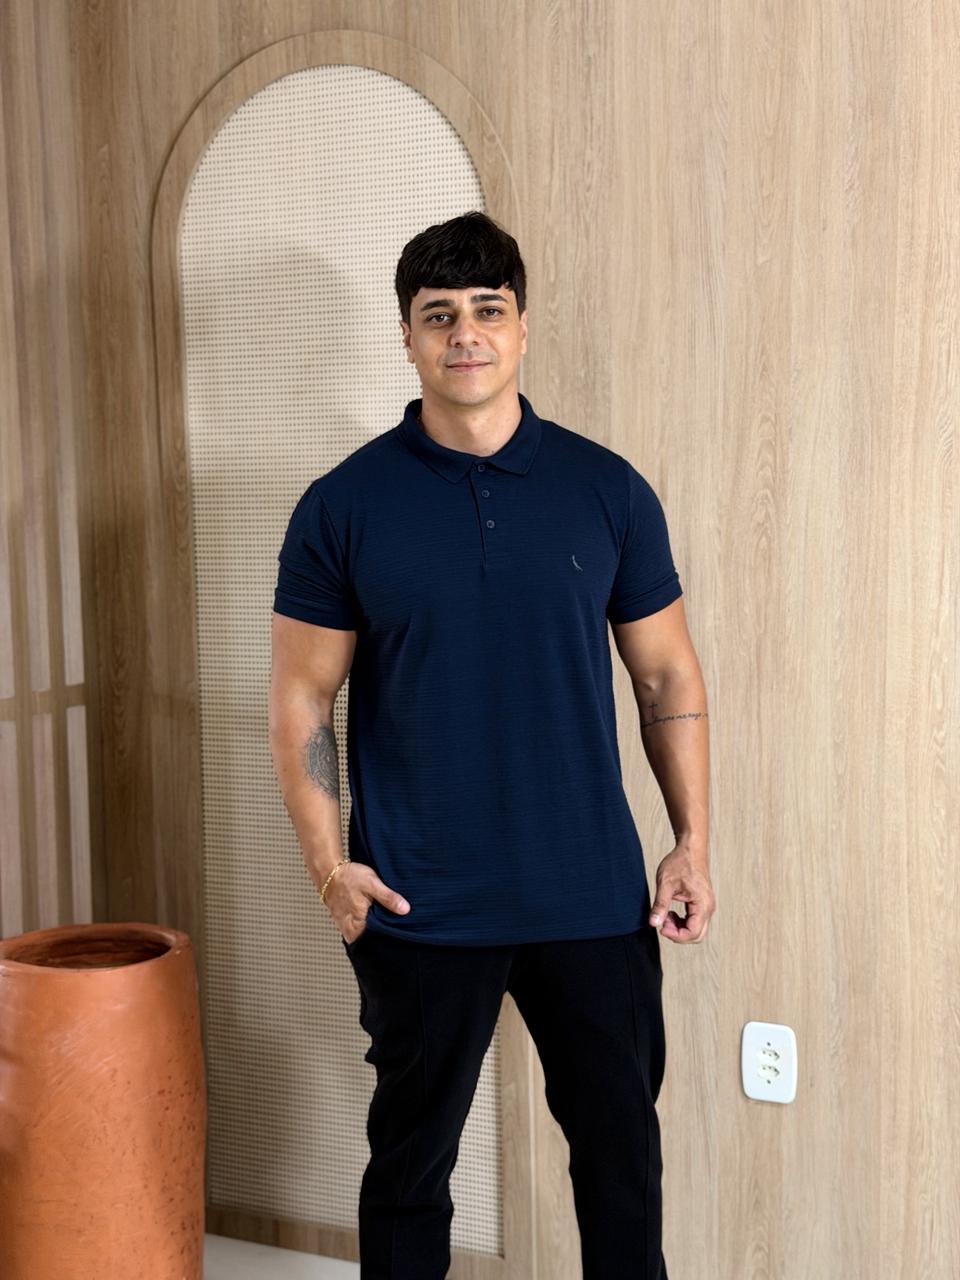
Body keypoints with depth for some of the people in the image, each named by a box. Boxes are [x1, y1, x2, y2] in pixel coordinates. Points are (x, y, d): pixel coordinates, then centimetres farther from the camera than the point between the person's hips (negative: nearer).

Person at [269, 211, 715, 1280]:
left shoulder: (609, 490, 0)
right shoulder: (343, 506, -4)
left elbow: (668, 678, 5)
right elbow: (302, 700, -1)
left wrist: (692, 844, 0)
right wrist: (327, 866, -9)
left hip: (595, 897, 2)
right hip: (418, 907, -1)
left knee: (621, 1143, 16)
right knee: (410, 1154, 15)